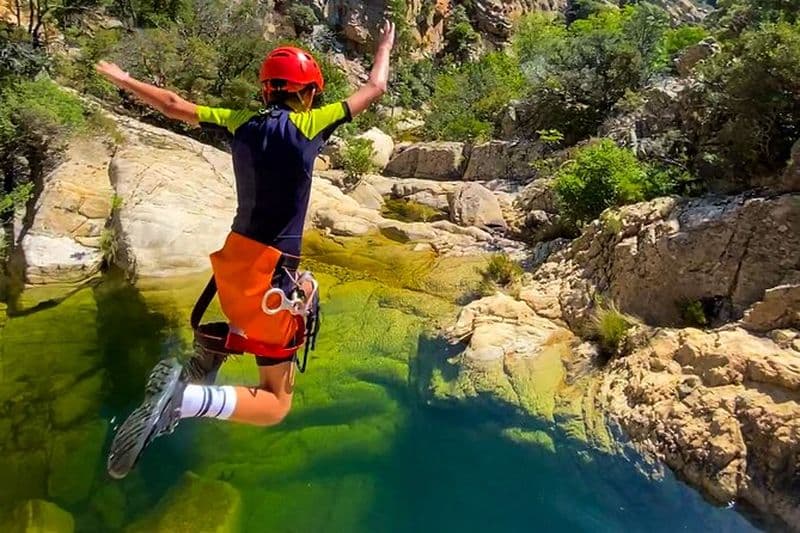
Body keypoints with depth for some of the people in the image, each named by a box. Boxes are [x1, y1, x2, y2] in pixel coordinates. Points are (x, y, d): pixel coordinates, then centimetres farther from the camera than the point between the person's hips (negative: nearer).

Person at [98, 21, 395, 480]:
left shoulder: (239, 123, 3)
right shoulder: (309, 126, -9)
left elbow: (174, 106, 15)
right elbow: (375, 89, 4)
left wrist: (124, 80, 34)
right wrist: (385, 46, 23)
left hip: (234, 259, 7)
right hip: (270, 273, -6)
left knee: (305, 289, 38)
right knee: (276, 405, 7)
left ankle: (211, 356, 19)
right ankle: (183, 397, -23)